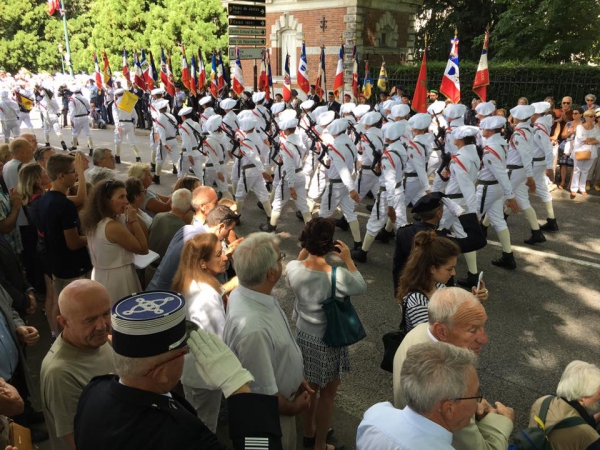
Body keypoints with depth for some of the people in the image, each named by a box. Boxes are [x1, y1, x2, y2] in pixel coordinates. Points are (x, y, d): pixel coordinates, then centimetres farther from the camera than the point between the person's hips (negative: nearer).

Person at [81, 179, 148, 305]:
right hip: (117, 279, -9)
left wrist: (129, 221, -6)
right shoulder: (113, 227, -25)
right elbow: (143, 249, -17)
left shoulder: (94, 222, 2)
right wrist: (134, 220, -17)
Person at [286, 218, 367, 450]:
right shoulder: (339, 276, -30)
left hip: (303, 336, 5)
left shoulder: (293, 268, -19)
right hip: (329, 341, -5)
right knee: (327, 394, 17)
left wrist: (305, 251, 0)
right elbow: (361, 287, -9)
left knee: (309, 388, 26)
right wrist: (348, 259, -6)